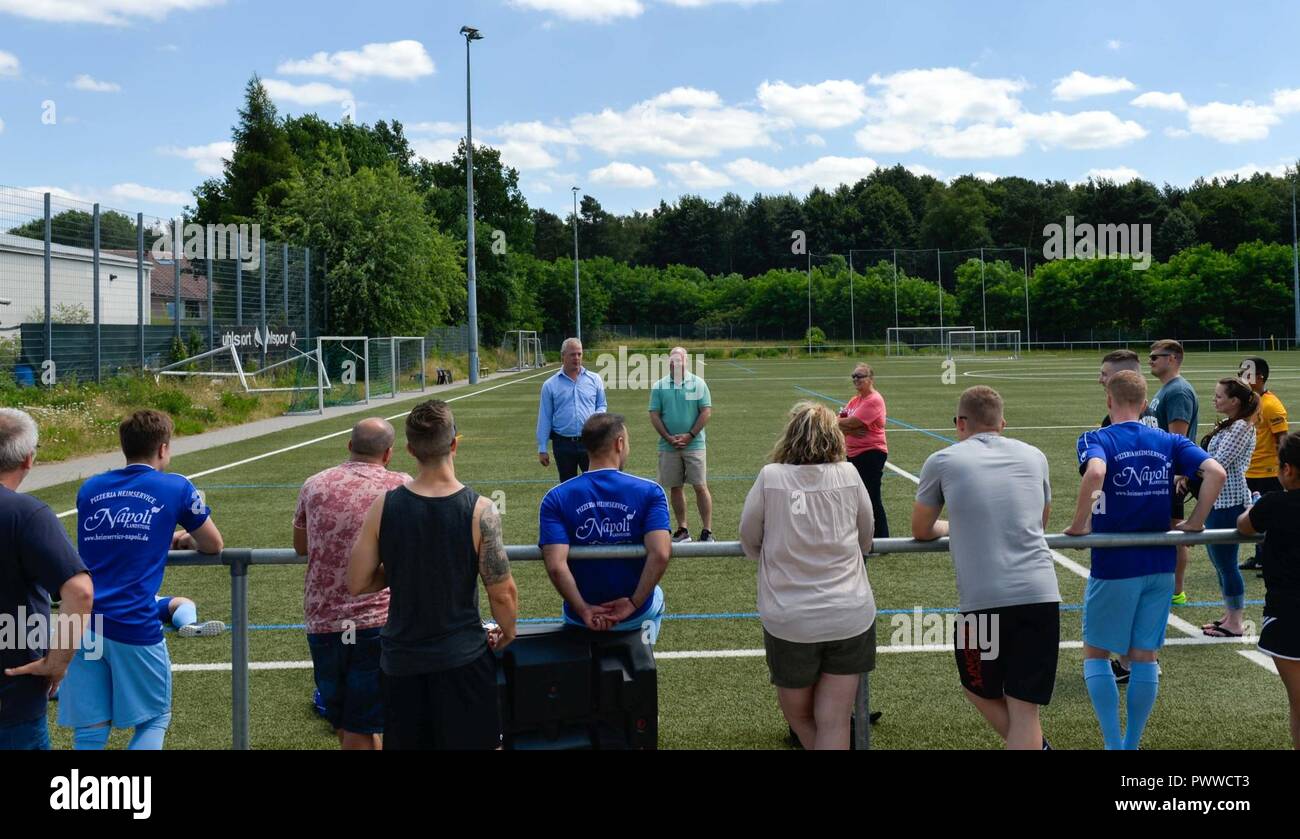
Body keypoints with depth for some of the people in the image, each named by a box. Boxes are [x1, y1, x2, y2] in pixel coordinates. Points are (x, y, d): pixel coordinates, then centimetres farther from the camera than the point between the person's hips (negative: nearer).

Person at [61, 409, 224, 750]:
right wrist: (185, 540, 34)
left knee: (90, 732, 10)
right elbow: (214, 546, 13)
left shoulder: (89, 489, 15)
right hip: (134, 625, -4)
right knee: (154, 720, 12)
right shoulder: (176, 488, 2)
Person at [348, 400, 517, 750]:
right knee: (473, 742, 13)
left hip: (401, 659, 2)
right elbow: (503, 594, -12)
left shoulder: (383, 507, -10)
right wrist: (507, 633, 7)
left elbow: (356, 584, -3)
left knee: (406, 742, 17)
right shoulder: (480, 510, -16)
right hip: (463, 657, -2)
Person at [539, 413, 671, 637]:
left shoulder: (556, 499, -11)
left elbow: (555, 566, -23)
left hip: (581, 617, 1)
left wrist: (583, 610, -13)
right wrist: (634, 604, -17)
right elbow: (660, 555, -25)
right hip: (637, 614, 0)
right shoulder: (650, 492, -12)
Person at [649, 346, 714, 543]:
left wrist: (690, 435, -10)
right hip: (668, 446, 2)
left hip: (694, 444, -2)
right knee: (675, 488, 7)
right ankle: (683, 530, 17)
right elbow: (654, 415, 2)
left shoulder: (698, 383, 0)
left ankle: (707, 531, 1)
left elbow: (706, 412, -3)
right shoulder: (659, 386, 4)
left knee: (701, 487, -4)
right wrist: (668, 438, -8)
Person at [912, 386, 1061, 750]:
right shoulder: (1034, 456, 15)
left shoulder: (943, 461, 6)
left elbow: (921, 531, 19)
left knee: (979, 689, 21)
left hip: (984, 600, -3)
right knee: (1024, 707, 8)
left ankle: (1037, 744, 13)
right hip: (1041, 594, 3)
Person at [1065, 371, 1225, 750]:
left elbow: (1095, 472, -31)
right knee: (1144, 657, 12)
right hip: (1160, 565, 4)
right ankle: (1132, 743, 21)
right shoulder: (1169, 441, 5)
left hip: (1114, 566, -4)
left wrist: (1078, 525, -21)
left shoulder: (1096, 440, -8)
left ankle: (1114, 743, 7)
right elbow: (1216, 473, -8)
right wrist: (1194, 523, -1)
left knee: (1096, 653, 11)